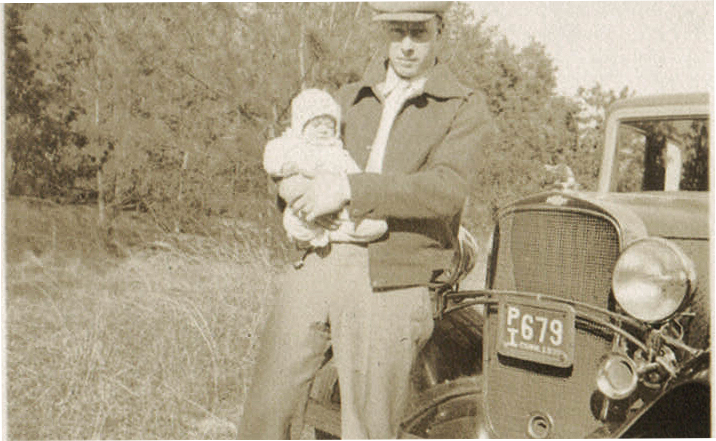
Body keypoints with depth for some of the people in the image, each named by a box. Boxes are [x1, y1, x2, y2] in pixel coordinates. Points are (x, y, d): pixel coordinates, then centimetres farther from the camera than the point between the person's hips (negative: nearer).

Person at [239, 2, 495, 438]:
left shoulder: (466, 109, 5)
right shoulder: (351, 98, 20)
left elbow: (446, 190, -12)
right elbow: (286, 161, 24)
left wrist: (350, 188, -19)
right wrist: (292, 184, -1)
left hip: (390, 286, -4)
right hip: (319, 262, 4)